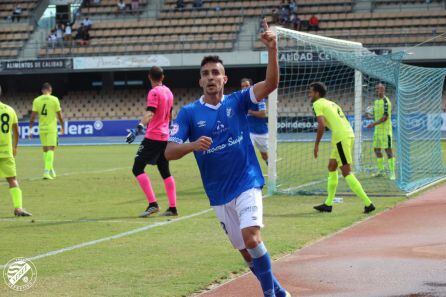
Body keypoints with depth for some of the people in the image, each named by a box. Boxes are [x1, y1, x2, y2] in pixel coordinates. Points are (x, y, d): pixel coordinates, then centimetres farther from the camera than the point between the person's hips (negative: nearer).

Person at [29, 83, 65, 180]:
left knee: (45, 150, 14)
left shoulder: (36, 100, 2)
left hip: (41, 128, 3)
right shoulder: (54, 100, -4)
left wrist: (30, 130, 5)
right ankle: (47, 171, -17)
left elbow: (33, 116, -1)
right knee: (51, 149, -5)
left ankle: (51, 170, 24)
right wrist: (62, 127, 13)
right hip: (52, 128, -3)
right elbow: (59, 115, -1)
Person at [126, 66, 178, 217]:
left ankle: (153, 204, -14)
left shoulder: (154, 93, -12)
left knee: (137, 168, -6)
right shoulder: (168, 92, 13)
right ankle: (172, 208, 12)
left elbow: (150, 113, -27)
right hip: (165, 136, 8)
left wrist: (139, 128, -40)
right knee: (165, 172, 14)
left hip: (153, 137, -8)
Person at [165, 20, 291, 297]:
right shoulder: (189, 113, 0)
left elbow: (271, 83, -14)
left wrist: (272, 49, -29)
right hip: (219, 195, 2)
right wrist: (193, 145, -26)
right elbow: (169, 152, -6)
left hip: (247, 184, -2)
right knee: (245, 250, 9)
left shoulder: (237, 102, 0)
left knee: (251, 238, -23)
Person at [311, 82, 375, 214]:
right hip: (349, 134, 9)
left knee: (346, 172, -7)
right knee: (332, 167, 18)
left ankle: (368, 203, -12)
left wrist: (316, 144, -9)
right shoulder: (331, 103, 25)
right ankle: (328, 204, 21)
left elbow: (321, 125, -14)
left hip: (341, 137, -9)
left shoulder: (318, 104, -1)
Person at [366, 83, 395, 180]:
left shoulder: (386, 101, -13)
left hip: (385, 129, -9)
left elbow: (385, 117, -20)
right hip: (377, 129, 9)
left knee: (388, 150, -9)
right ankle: (381, 170, 23)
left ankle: (392, 173, -7)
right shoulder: (376, 101, 15)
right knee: (376, 149, 11)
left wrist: (374, 124, -25)